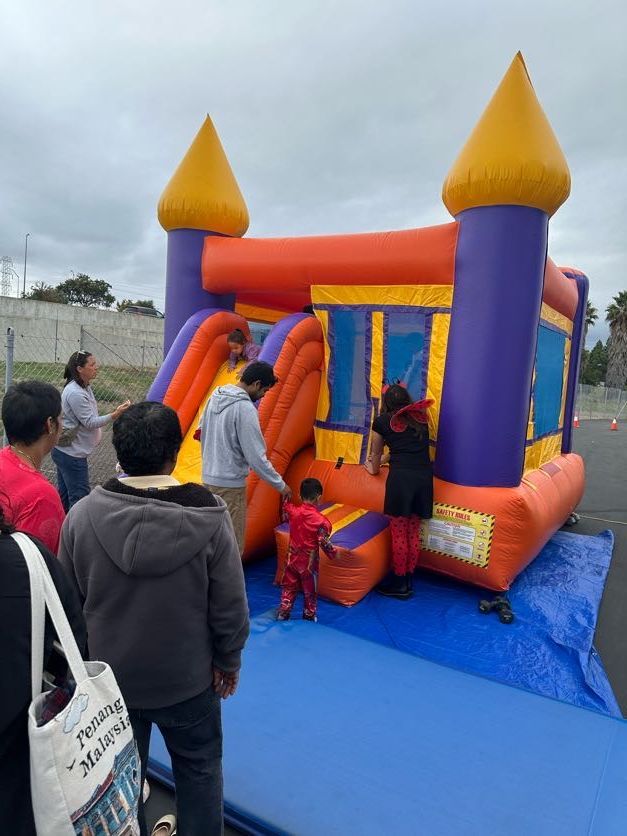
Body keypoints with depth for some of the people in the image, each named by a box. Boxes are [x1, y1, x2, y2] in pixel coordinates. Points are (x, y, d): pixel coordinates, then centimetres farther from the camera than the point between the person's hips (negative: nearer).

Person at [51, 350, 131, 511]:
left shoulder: (85, 387, 8)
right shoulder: (75, 393, -22)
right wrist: (115, 415, -30)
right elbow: (90, 422, -22)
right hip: (72, 454, -10)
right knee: (80, 497, -6)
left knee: (65, 495, 18)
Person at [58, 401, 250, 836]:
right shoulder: (208, 516, -24)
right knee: (199, 769, 24)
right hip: (187, 679, -2)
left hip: (107, 675, 2)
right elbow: (230, 606, -15)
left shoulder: (82, 515, -18)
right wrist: (228, 661, 3)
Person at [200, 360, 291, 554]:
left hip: (209, 477, 9)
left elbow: (202, 430, 15)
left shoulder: (215, 396, 5)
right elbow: (256, 456, -20)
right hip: (230, 484, -9)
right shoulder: (245, 408, -20)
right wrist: (280, 485, -10)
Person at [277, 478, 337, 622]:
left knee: (289, 587, 18)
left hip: (292, 558, 3)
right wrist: (334, 553, -2)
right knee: (310, 590, 15)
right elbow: (324, 543, -17)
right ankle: (309, 616, 27)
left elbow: (285, 511, 15)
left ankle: (283, 613, 23)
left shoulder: (293, 511, -9)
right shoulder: (321, 520, -21)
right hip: (309, 561, -3)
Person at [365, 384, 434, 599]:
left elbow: (376, 453, 20)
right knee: (414, 531, 13)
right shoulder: (420, 417, 17)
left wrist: (373, 469, 42)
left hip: (401, 476, -4)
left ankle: (399, 584, 17)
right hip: (424, 475, 4)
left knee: (399, 533, 6)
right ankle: (408, 580, 25)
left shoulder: (382, 421, 8)